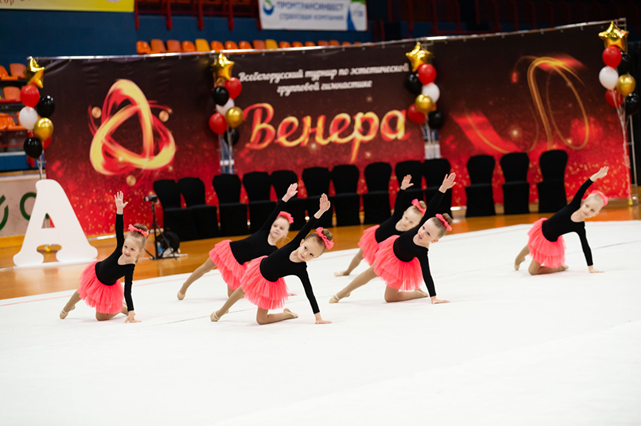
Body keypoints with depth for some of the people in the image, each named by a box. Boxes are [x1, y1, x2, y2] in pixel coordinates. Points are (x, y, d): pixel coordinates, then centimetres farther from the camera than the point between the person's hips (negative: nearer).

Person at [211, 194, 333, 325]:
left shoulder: (301, 270, -32)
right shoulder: (293, 245, -28)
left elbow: (310, 293, -29)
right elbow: (307, 227, -36)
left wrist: (318, 317, -30)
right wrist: (320, 211, -49)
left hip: (270, 284, -3)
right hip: (259, 268, 3)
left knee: (261, 319, 2)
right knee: (242, 291, 28)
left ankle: (288, 314, 24)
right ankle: (221, 311, 55)